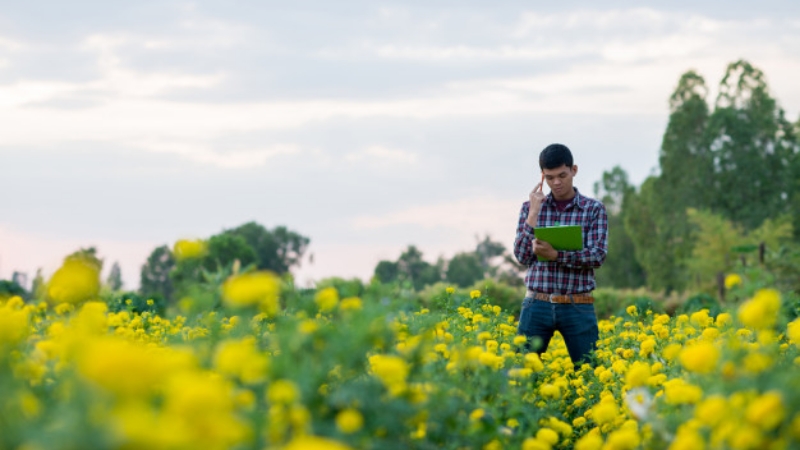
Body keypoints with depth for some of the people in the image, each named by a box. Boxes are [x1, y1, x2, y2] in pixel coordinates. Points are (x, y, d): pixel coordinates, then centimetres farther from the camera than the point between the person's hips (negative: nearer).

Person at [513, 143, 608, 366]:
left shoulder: (594, 209, 4)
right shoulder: (530, 207, 9)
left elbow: (598, 255, -7)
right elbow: (522, 256, 0)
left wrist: (555, 255, -20)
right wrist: (533, 213, -8)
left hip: (578, 307, -1)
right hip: (537, 305, 1)